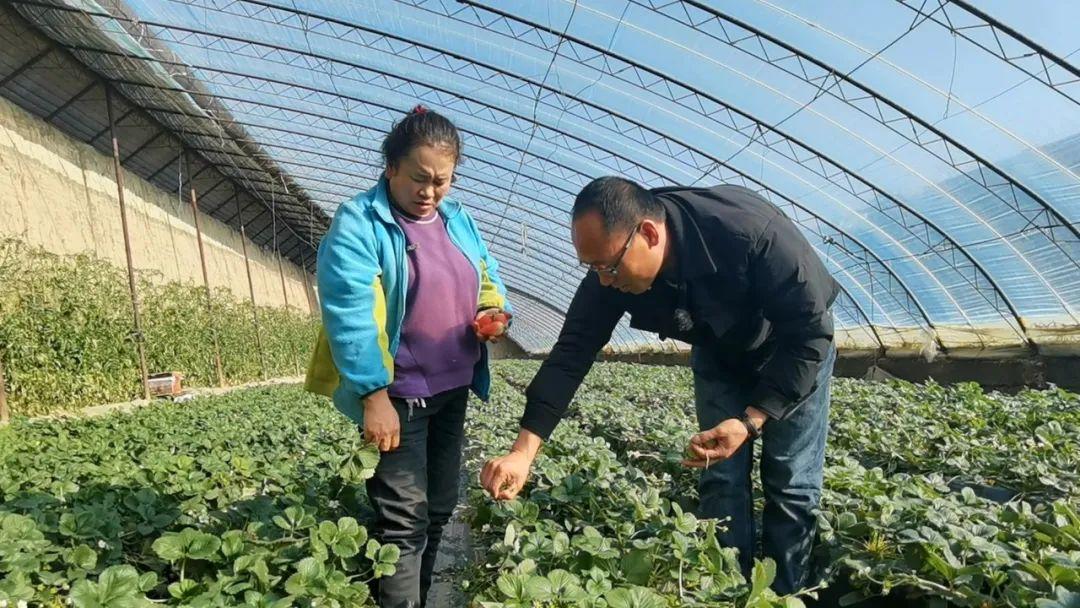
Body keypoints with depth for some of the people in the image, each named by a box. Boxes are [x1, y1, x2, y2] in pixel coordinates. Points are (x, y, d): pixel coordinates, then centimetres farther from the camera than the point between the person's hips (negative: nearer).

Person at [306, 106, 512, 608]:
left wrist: (493, 311, -5)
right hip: (394, 394, -7)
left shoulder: (457, 219, 9)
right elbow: (349, 313, -20)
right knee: (404, 519, -5)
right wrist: (374, 396, -25)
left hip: (452, 388, 8)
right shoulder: (358, 223, -13)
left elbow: (488, 279, 19)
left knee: (439, 508, 17)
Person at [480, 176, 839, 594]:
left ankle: (784, 595, 19)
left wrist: (751, 419, -35)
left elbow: (810, 331, -31)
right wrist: (524, 451, -32)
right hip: (719, 353, 3)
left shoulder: (751, 232, -41)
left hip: (795, 347, -3)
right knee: (722, 481, 0)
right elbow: (572, 352, -25)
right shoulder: (613, 268, -27)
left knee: (791, 486, 0)